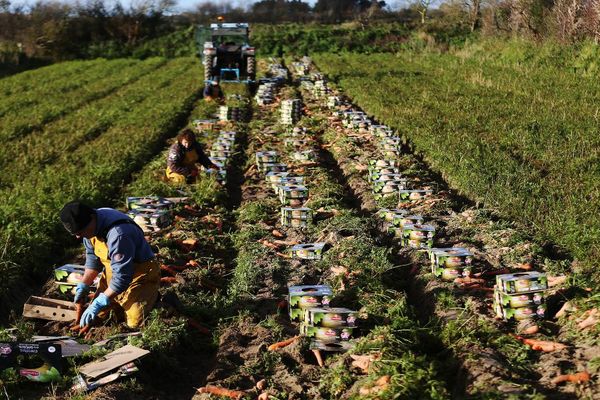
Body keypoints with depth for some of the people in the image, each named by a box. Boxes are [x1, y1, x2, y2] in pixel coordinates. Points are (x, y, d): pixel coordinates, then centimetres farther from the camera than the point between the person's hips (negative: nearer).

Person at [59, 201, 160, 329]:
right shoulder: (90, 226, -9)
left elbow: (122, 276, -32)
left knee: (135, 322, -16)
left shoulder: (118, 234, -37)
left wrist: (100, 303, -28)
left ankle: (151, 294, 12)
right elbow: (92, 257, 8)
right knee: (99, 314, 3)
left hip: (140, 273, -8)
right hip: (114, 271, 8)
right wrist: (84, 285, -2)